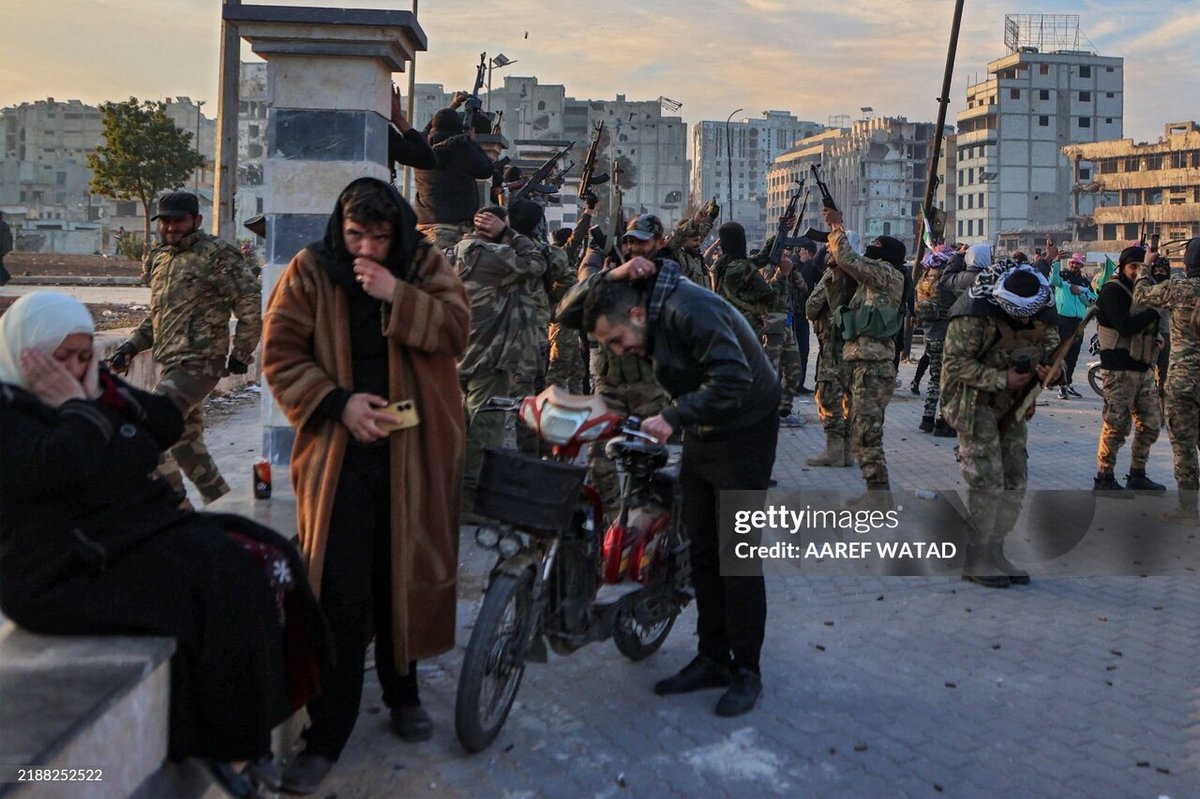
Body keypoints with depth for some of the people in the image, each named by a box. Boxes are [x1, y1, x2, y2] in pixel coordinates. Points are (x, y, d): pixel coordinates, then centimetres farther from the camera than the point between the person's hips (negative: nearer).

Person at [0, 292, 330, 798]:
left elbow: (170, 425, 7)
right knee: (222, 584, -24)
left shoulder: (89, 384, 15)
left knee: (267, 558, -7)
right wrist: (77, 407, -13)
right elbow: (58, 466, -29)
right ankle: (221, 738, -9)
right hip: (72, 571, -9)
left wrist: (102, 395, -4)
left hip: (145, 532, 9)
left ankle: (262, 710, -3)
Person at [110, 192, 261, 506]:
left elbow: (254, 305, -13)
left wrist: (240, 355, -12)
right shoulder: (161, 258, 17)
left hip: (197, 365, -9)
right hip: (174, 364, 9)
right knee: (187, 445, 13)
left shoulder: (216, 256, -9)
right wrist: (132, 346, 14)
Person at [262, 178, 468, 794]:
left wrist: (397, 295, -20)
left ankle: (402, 692, 35)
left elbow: (456, 329, -8)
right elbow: (280, 354, -2)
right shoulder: (310, 270, 0)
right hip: (339, 453, -1)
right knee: (338, 594, -3)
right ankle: (326, 735, 6)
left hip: (413, 449, 2)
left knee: (404, 577, 13)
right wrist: (338, 402, -14)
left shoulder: (425, 266, 4)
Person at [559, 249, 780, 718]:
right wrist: (611, 277, -15)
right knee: (701, 550, 9)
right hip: (701, 434, 9)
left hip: (744, 433, -9)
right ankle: (712, 659, 19)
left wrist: (673, 417, -34)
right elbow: (569, 309, 1)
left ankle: (746, 671, 7)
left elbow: (734, 379, -35)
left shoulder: (690, 311, -28)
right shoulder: (641, 301, -1)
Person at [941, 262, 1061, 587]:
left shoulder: (1041, 311, -4)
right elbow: (955, 364, -22)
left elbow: (1052, 343, 13)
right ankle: (976, 560, 1)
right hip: (975, 403, -7)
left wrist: (1050, 368, -9)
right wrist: (1001, 379, -26)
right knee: (986, 481, -10)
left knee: (1014, 481, 8)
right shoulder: (975, 314, -24)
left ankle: (995, 553, 19)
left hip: (1014, 403, 7)